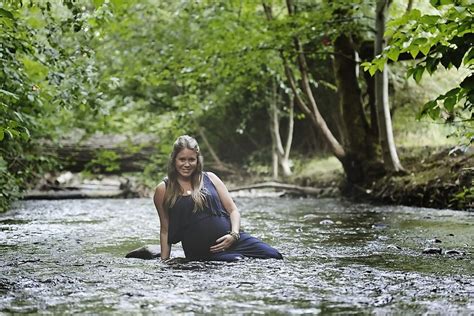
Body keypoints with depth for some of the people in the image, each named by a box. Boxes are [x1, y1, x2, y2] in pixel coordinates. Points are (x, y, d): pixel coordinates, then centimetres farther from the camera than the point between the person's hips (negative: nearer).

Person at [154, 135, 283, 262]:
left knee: (274, 257, -16)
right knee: (236, 262, -33)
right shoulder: (163, 190, 6)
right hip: (201, 251, -3)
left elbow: (233, 210, 10)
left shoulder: (210, 178, 11)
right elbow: (165, 230, 12)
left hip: (233, 239, 3)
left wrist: (234, 234, -8)